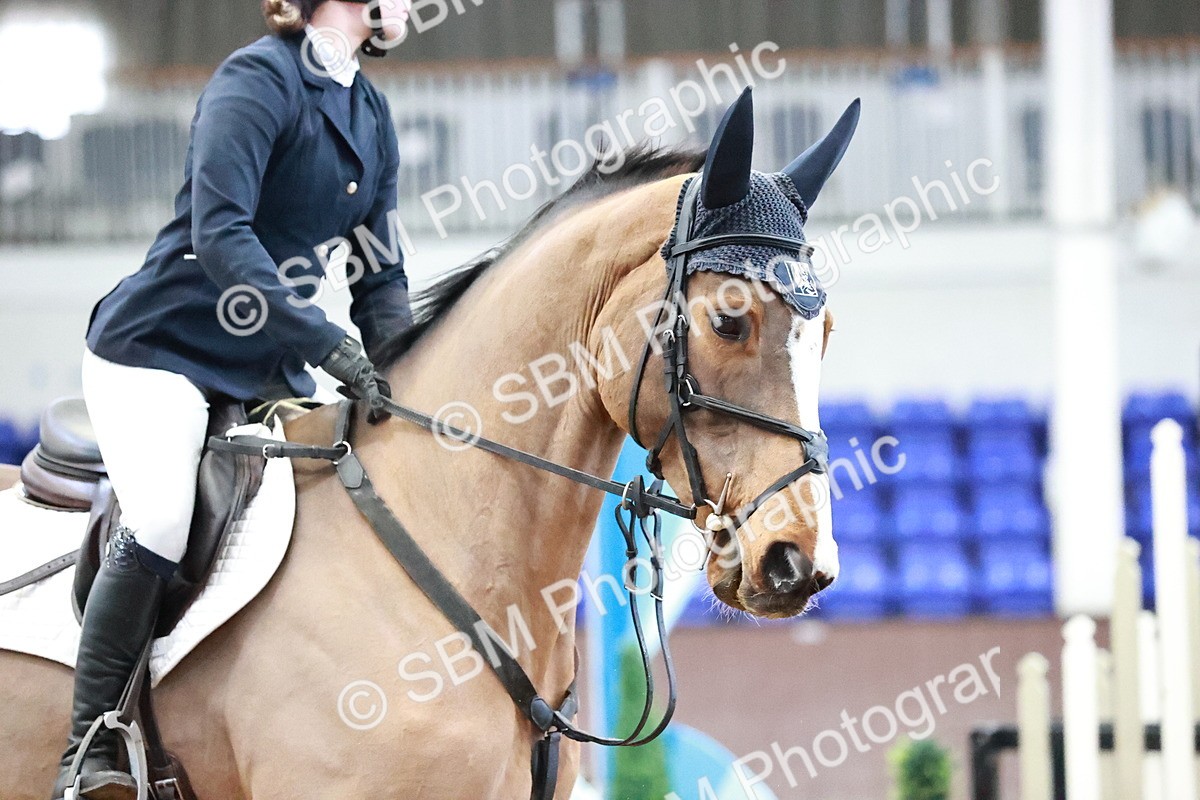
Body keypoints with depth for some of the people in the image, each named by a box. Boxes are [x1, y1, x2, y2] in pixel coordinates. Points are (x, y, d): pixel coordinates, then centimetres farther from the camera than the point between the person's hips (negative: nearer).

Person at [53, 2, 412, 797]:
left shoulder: (372, 116, 11)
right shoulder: (259, 79, -14)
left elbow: (381, 280, 14)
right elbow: (219, 233, -26)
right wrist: (327, 342, -32)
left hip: (266, 369, 9)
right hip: (161, 349, -9)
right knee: (160, 525, -27)